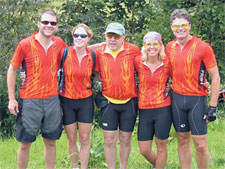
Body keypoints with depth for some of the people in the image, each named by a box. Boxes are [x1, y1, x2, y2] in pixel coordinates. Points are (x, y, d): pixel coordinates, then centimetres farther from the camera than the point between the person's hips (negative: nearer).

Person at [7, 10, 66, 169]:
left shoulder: (59, 44, 2)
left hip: (52, 100, 3)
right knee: (25, 144, 4)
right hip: (30, 101, -3)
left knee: (51, 142, 12)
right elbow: (12, 70, -1)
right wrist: (12, 99, -3)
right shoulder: (25, 44, -8)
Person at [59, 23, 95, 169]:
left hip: (86, 101, 1)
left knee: (85, 139, 4)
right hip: (67, 101, -1)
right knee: (71, 139, 8)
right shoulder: (65, 53, -8)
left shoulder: (92, 55, -3)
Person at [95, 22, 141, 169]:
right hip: (108, 102, 1)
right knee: (109, 139, 0)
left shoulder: (133, 50, -6)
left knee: (125, 139, 8)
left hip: (129, 101, 0)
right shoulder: (99, 52, -3)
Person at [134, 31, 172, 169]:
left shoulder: (167, 63, -3)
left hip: (163, 110, -2)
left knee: (161, 146, 5)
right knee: (144, 150, 6)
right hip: (144, 111, 2)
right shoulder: (138, 62, 0)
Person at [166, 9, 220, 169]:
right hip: (177, 98, 5)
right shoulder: (170, 47, 5)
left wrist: (213, 106, -11)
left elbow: (215, 77, -8)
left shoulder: (203, 47, -10)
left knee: (200, 144, -5)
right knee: (183, 140, 10)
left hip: (197, 99, -4)